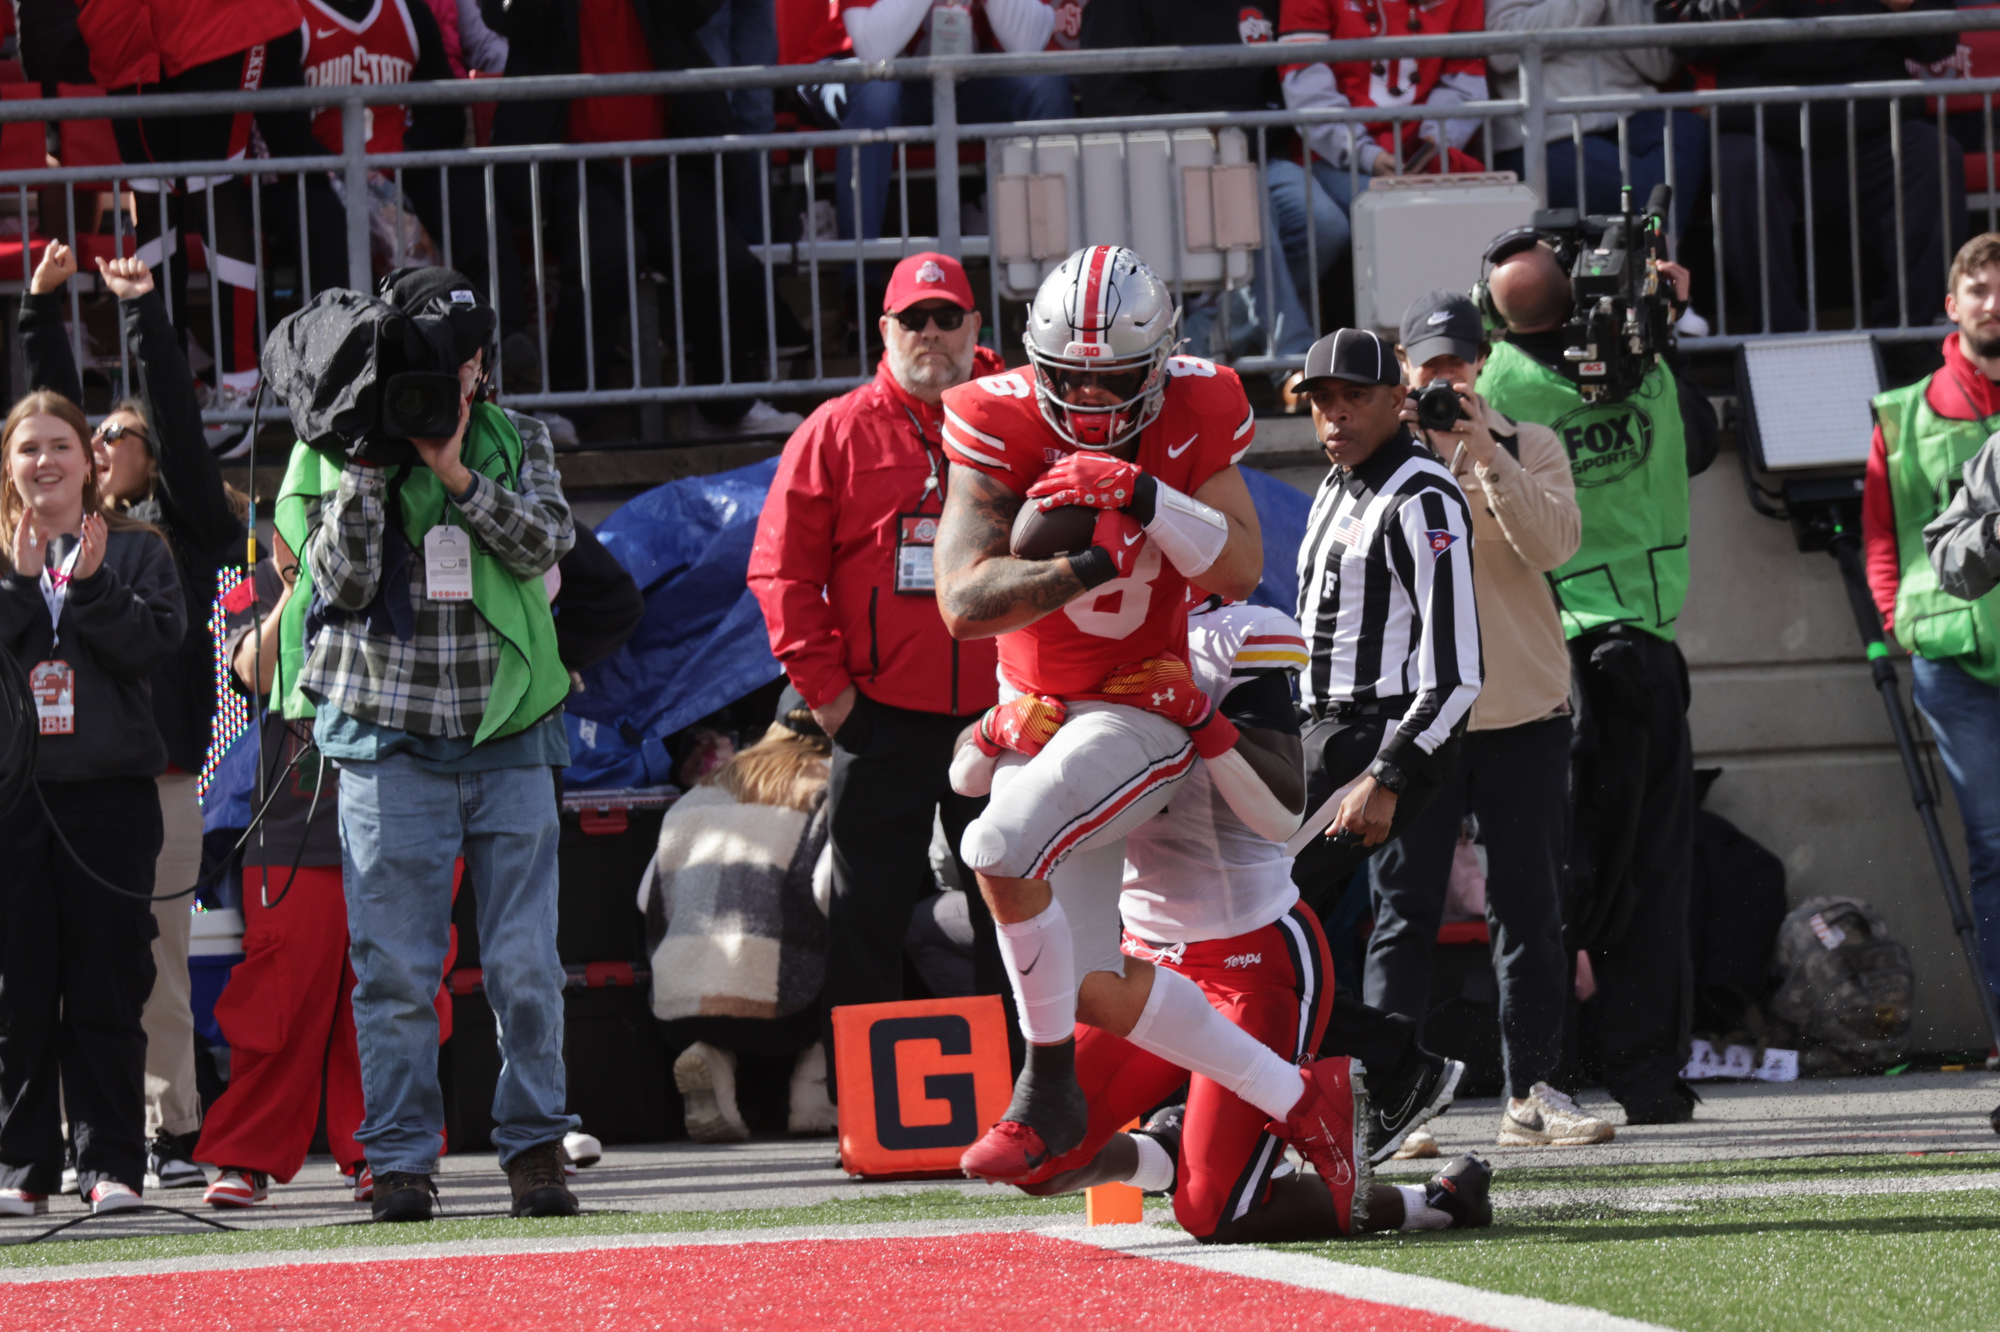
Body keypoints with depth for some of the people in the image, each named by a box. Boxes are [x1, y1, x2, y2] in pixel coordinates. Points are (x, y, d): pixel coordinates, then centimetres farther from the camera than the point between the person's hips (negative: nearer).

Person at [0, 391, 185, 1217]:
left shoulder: (136, 552, 10)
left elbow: (154, 644, -4)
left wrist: (90, 584, -14)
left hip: (111, 789, -1)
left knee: (106, 987, -2)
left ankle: (112, 1163, 1)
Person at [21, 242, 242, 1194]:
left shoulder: (187, 528, 6)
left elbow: (178, 414, -2)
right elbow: (52, 407, 19)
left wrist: (143, 311, -2)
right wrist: (41, 306, 17)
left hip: (158, 771, -4)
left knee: (156, 962, -2)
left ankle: (172, 1132, 4)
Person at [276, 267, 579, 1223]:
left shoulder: (516, 444, 11)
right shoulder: (340, 455, 4)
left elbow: (546, 540, -6)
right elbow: (343, 580, -7)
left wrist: (454, 472, -15)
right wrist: (365, 464, -15)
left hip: (507, 739, 2)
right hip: (392, 739, -2)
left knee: (526, 965, 1)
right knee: (395, 967, -3)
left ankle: (534, 1144, 10)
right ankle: (399, 1158, 2)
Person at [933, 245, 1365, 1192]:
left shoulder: (1194, 413, -11)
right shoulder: (1001, 424, -12)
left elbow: (1239, 573, -18)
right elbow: (964, 602, -20)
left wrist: (1144, 496, -32)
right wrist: (1082, 565, -36)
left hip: (1141, 712, -4)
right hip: (1035, 716, 4)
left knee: (1001, 845, -31)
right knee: (1097, 991, 5)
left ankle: (1048, 1090, -15)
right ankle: (1304, 1100, 19)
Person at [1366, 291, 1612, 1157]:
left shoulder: (1530, 448, 7)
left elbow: (1553, 543, -9)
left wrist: (1485, 459, -18)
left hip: (1523, 710, 1)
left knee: (1529, 905, 4)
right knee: (1405, 905, -6)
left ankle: (1531, 1092, 12)